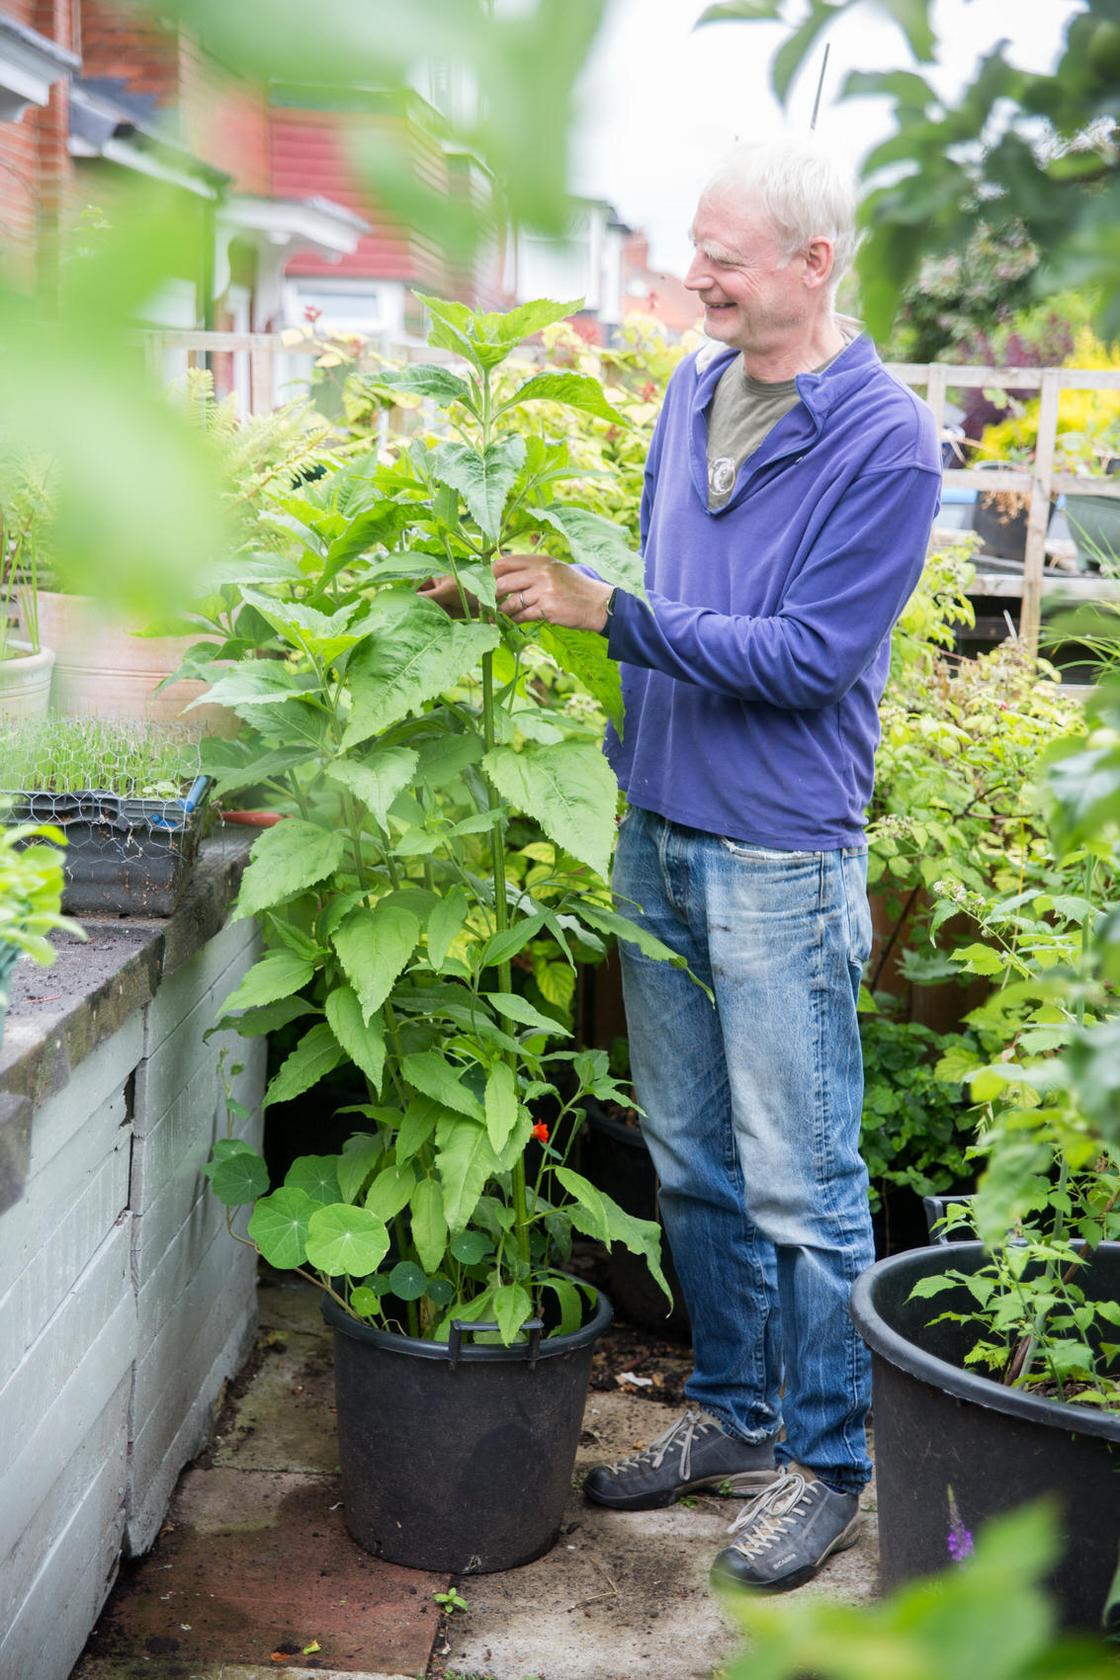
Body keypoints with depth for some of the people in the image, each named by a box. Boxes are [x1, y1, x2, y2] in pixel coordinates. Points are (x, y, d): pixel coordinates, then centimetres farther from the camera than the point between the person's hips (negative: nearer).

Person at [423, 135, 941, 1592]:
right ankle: (730, 1418, 32)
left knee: (799, 1187, 3)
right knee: (691, 1163, 16)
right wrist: (544, 581, 2)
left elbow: (811, 657, -18)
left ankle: (825, 1466, 20)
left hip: (781, 855, -7)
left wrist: (612, 613, -22)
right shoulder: (694, 391, 9)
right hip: (658, 829, 7)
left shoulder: (885, 441, -13)